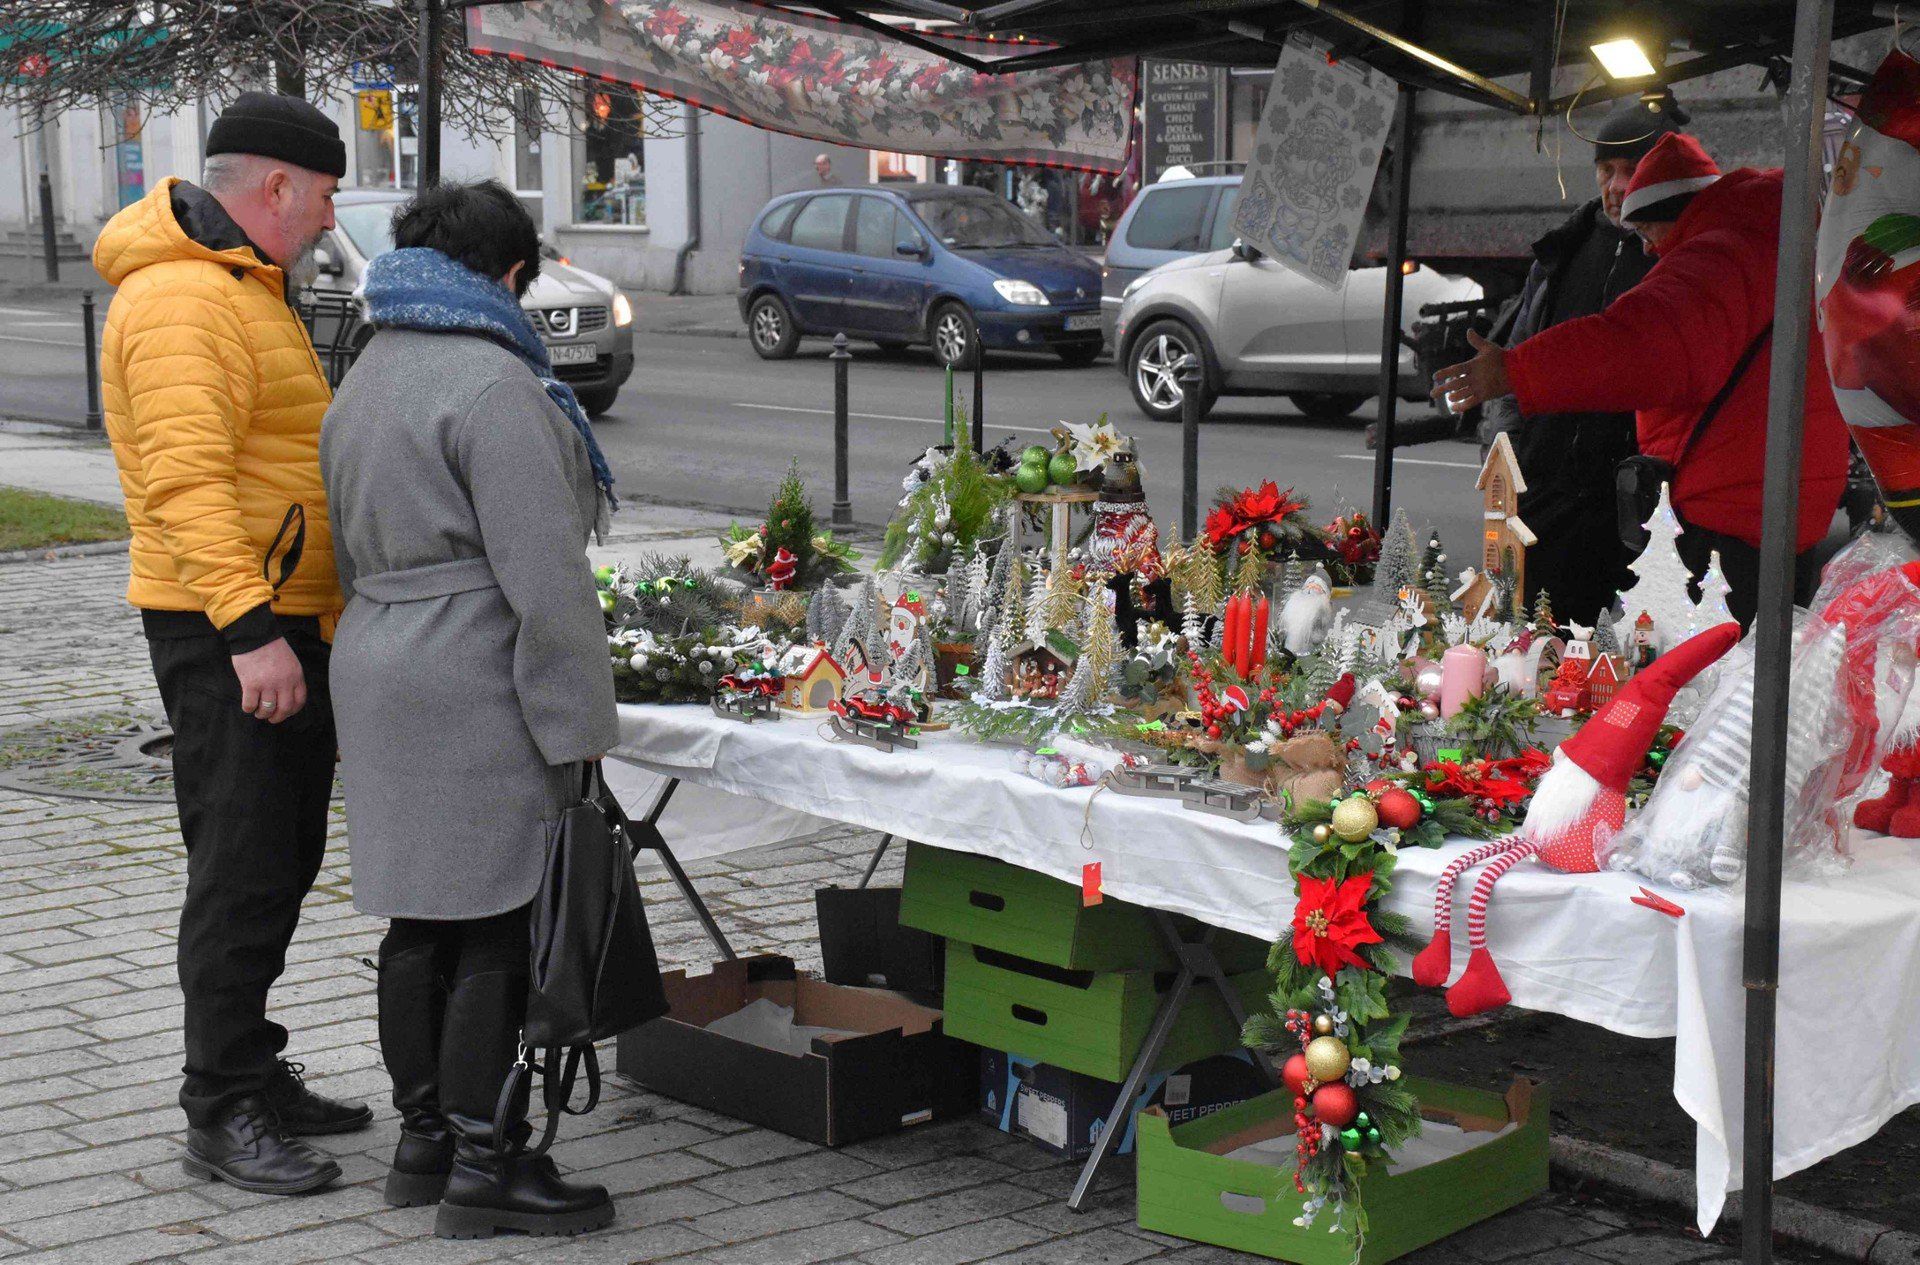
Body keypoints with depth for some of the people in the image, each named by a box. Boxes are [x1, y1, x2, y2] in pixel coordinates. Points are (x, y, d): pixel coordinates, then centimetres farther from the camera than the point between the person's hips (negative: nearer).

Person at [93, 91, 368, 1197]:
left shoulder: (250, 288, 19)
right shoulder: (183, 300, -16)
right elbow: (187, 482, -26)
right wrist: (249, 627, -31)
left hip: (286, 621, 10)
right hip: (228, 634, -10)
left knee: (285, 861, 15)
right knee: (245, 867, -6)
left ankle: (254, 1074, 25)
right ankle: (223, 1112, 2)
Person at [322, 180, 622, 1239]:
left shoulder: (367, 377, 17)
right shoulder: (490, 380, -14)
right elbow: (541, 577, -18)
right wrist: (574, 726, -15)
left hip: (377, 667, 10)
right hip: (474, 688, -9)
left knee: (423, 917, 15)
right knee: (493, 927, -3)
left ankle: (424, 1135, 23)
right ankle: (483, 1165, 3)